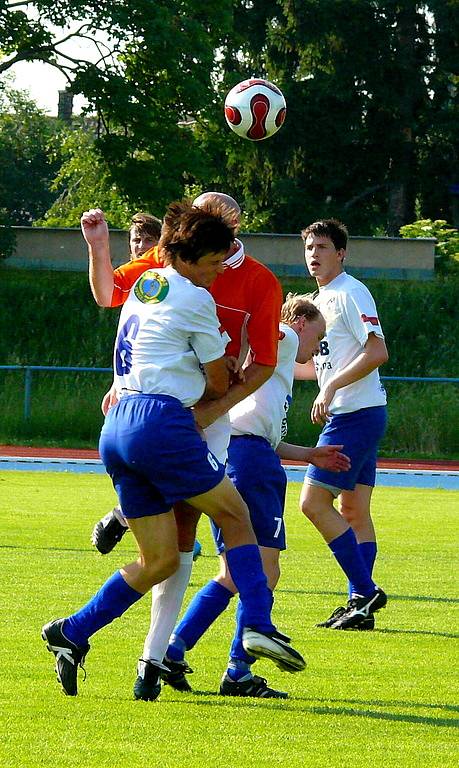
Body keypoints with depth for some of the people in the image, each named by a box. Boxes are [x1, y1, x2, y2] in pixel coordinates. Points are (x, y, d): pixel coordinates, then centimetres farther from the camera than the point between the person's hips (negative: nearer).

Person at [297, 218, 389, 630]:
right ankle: (361, 604, 8)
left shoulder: (351, 293, -11)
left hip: (356, 415, -10)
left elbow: (377, 352, -19)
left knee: (314, 503, -11)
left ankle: (365, 592, -10)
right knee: (354, 511, 8)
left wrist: (331, 388, -22)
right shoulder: (322, 298, 18)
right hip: (352, 415, 10)